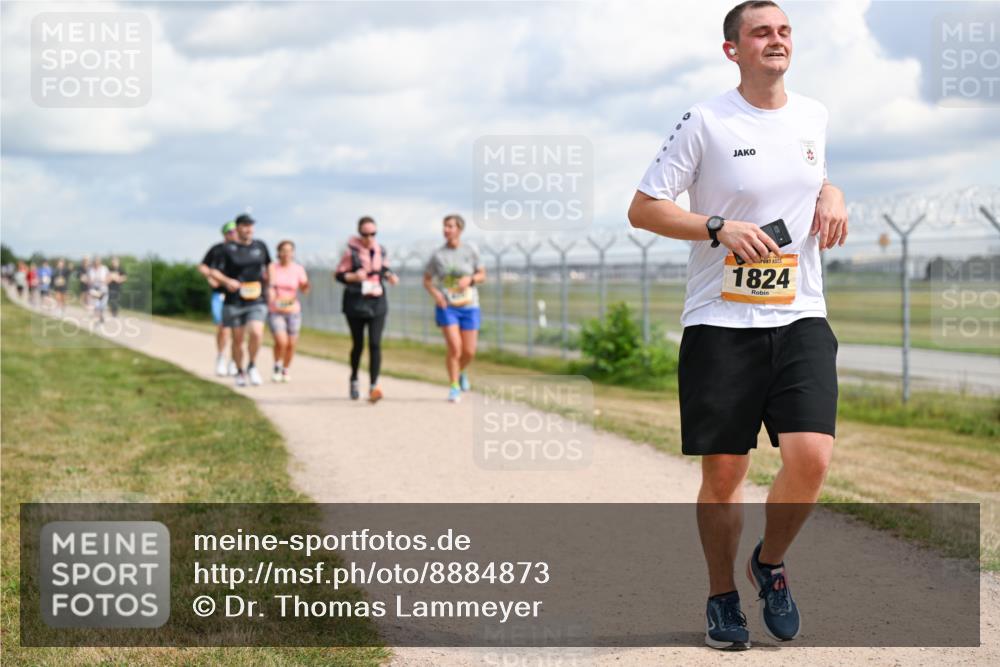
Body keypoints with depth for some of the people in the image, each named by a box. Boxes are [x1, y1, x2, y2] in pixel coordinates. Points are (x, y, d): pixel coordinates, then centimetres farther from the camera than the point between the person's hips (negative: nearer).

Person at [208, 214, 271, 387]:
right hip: (234, 301, -1)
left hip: (257, 301, 1)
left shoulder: (260, 246, 9)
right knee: (237, 339, 6)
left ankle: (252, 366, 2)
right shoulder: (228, 249, -1)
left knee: (256, 333, -20)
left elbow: (267, 266, 27)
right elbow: (213, 271, -2)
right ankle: (240, 372, 25)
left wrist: (267, 285, 15)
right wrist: (226, 281, -20)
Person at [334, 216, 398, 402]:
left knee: (375, 344, -10)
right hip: (355, 302, -2)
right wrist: (354, 277, -24)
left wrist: (390, 276, -2)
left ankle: (373, 385, -14)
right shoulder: (351, 251, -7)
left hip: (377, 302, 2)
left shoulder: (381, 251, 6)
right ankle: (354, 381, 33)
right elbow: (339, 274, -6)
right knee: (358, 344, 9)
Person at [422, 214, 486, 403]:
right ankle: (454, 387, 2)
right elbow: (426, 280, 6)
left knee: (469, 352, 2)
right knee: (454, 348, -15)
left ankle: (460, 372, 37)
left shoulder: (471, 250, -3)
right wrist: (435, 293, -13)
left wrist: (470, 279, -16)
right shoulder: (438, 255, -3)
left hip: (469, 305, 1)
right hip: (446, 306, -1)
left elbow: (482, 275, 5)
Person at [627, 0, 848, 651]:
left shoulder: (813, 116, 9)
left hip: (801, 318, 3)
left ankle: (771, 563, 14)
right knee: (723, 474, 2)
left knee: (811, 457, -14)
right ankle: (723, 597, 23)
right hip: (721, 323, -3)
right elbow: (643, 208, -4)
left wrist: (830, 193, 8)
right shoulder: (706, 122, -5)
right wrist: (721, 227, -17)